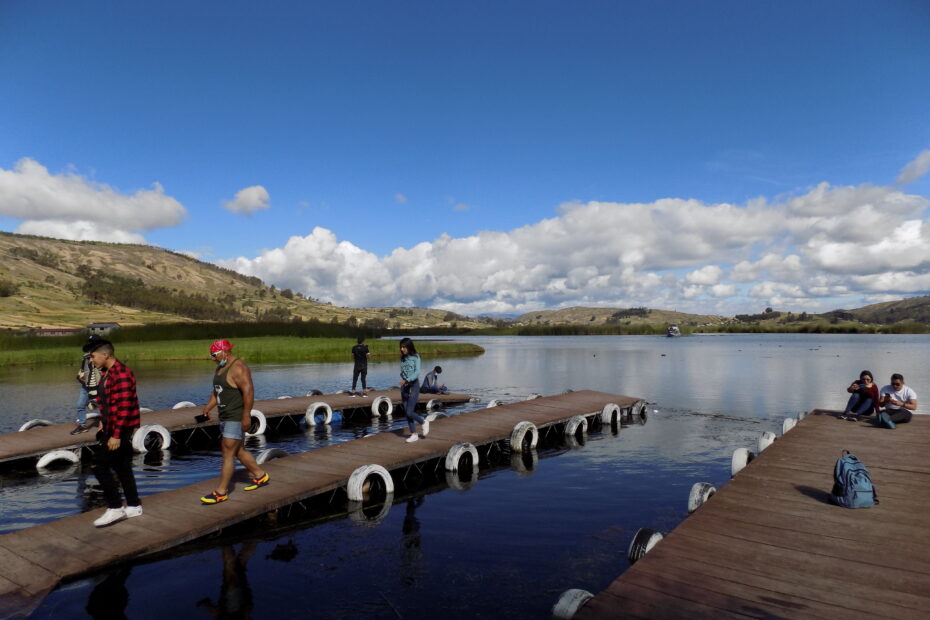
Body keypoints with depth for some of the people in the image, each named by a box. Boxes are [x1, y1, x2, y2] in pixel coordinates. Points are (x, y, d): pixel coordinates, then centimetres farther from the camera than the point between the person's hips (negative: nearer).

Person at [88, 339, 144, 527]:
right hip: (112, 429, 10)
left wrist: (116, 435, -23)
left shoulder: (121, 375, -20)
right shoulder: (106, 373, 12)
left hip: (120, 430, -10)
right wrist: (104, 425, 20)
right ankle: (134, 507, 24)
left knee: (100, 466, -7)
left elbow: (124, 408, -24)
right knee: (122, 467, 14)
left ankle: (115, 509, 2)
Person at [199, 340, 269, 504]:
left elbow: (248, 391, -24)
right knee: (238, 451, 17)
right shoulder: (220, 368, 13)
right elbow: (217, 391, 20)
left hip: (237, 418, -10)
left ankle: (221, 492, 0)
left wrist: (246, 415, -26)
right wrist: (208, 407, 5)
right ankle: (260, 476, 30)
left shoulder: (238, 368, -17)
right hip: (225, 417, 10)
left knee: (228, 453, -6)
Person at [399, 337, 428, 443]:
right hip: (404, 387, 6)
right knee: (406, 413, 5)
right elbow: (402, 373, 14)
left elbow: (417, 372, -16)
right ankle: (413, 434, 15)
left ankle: (424, 422, 15)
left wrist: (407, 380, -29)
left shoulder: (415, 357, -7)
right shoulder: (402, 358, 10)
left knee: (409, 412, -12)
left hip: (414, 385, -6)